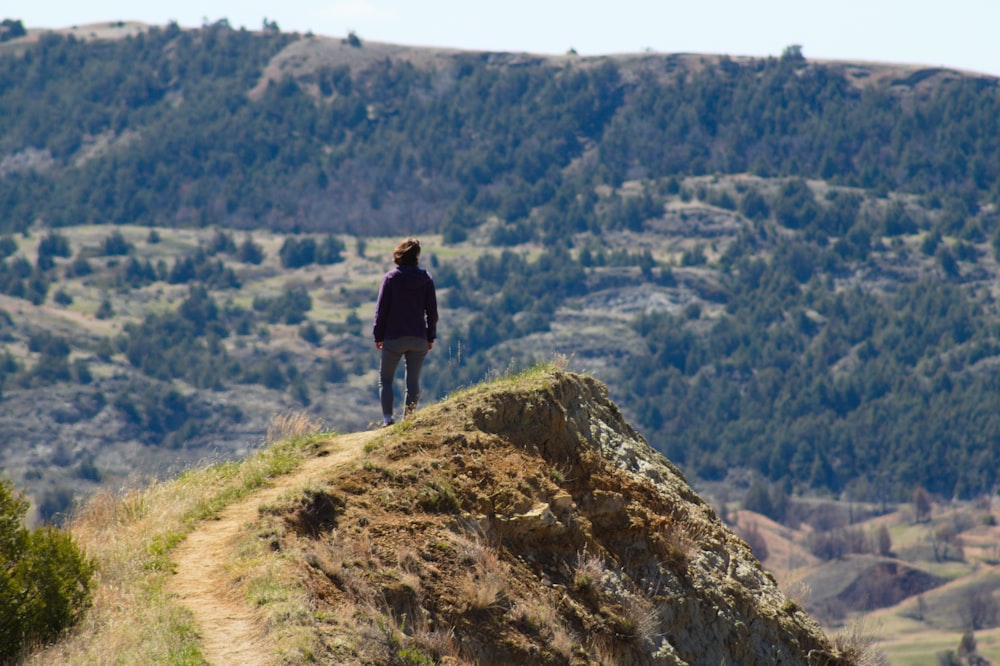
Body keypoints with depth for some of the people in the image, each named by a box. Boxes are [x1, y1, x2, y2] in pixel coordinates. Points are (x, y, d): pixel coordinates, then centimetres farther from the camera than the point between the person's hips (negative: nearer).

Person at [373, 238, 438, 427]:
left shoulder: (391, 277, -7)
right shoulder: (426, 278, 0)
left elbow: (381, 309, -6)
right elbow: (432, 310, 3)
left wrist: (378, 335, 2)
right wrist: (431, 337, 11)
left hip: (394, 338, -2)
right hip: (419, 339, 2)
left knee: (385, 379, 7)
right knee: (413, 381, 9)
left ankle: (387, 418, -5)